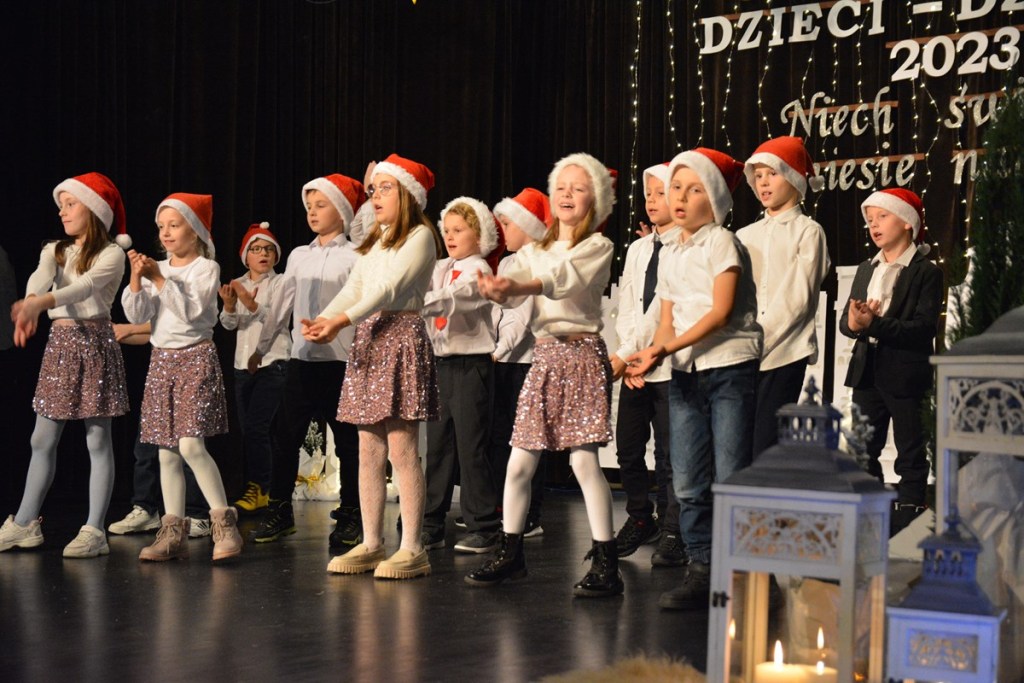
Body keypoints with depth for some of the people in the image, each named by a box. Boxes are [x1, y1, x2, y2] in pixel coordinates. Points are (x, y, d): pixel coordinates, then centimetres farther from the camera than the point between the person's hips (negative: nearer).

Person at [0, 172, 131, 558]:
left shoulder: (111, 255, -6)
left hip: (94, 342, -5)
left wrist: (40, 303, -43)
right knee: (42, 439, 9)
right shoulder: (54, 251, 10)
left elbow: (84, 287, -25)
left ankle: (94, 530, 1)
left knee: (97, 440, -2)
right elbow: (40, 278, -12)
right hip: (59, 343, 6)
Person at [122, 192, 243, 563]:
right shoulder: (157, 269, 11)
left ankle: (224, 523, -8)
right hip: (161, 359, 6)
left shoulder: (206, 267, -3)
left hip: (195, 357, -6)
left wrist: (159, 279, -18)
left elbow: (190, 310, -16)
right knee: (166, 450, 4)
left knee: (191, 444, -17)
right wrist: (136, 279, -11)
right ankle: (173, 531, 8)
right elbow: (137, 315, 3)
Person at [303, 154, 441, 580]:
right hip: (367, 339, 8)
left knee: (401, 447, -9)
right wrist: (321, 320, -6)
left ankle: (412, 549, -5)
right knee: (369, 449, 7)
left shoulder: (420, 236, -4)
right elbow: (353, 289, 12)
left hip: (401, 336, -8)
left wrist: (342, 320, -25)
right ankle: (370, 544, 13)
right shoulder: (373, 242, 22)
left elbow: (390, 288, -16)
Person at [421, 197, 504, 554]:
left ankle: (483, 528, 3)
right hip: (441, 363, 7)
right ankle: (431, 525, 16)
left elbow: (450, 299, -24)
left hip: (470, 362, -7)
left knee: (470, 446, -4)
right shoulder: (440, 269, 14)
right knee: (437, 444, 10)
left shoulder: (478, 270, -7)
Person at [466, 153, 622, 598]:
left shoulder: (598, 247, -2)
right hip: (544, 356, 5)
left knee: (584, 460, -9)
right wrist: (494, 289, -28)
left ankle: (606, 565, -3)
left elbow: (563, 278, -21)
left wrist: (517, 286, -39)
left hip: (582, 353, -5)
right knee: (520, 462, 5)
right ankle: (510, 553, 19)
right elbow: (512, 285, -3)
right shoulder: (536, 250, 15)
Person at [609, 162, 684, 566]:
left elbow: (664, 305, -12)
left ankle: (672, 533, 7)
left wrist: (627, 354, -14)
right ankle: (640, 519, 26)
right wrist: (627, 356, -3)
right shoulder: (637, 249, 16)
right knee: (628, 449, 9)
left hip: (669, 365, -6)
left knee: (668, 453, -2)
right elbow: (626, 306, 11)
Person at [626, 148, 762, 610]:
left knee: (729, 480, -6)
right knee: (687, 482, 5)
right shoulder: (669, 256, 14)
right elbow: (667, 321, 12)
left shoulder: (722, 243, -5)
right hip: (685, 375, 6)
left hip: (729, 369, -6)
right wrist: (651, 356, -8)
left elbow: (720, 314, -14)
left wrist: (666, 348, -20)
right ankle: (701, 569, 13)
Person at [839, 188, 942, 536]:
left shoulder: (927, 272, -6)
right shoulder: (866, 270, 14)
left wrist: (874, 324, -24)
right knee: (864, 451, 12)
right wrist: (853, 323, -17)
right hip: (867, 372, 6)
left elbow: (924, 327, -16)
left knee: (910, 454, 3)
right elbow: (845, 320, 7)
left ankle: (908, 518, 8)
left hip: (906, 374, -6)